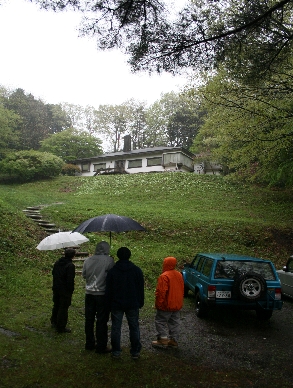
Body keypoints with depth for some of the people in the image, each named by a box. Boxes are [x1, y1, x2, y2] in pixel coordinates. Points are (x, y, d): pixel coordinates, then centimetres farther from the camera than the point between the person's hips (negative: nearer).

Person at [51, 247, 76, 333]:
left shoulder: (57, 263, 4)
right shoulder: (70, 265, -21)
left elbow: (53, 273, 15)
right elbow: (70, 279, -22)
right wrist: (71, 289, -11)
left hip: (56, 288, 8)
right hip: (65, 290, -8)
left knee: (56, 305, 24)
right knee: (63, 308, 3)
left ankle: (54, 322, 40)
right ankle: (61, 327, 12)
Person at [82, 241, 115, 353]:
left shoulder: (87, 260, 1)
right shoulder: (109, 260, -14)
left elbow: (84, 275, 11)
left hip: (89, 293, 5)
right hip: (102, 294, -4)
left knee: (89, 319, 16)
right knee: (102, 321, 5)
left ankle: (89, 343, 27)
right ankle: (101, 346, 13)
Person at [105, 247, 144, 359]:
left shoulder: (112, 271, -3)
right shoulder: (137, 270, -2)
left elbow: (108, 290, 2)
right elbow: (141, 288, 2)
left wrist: (109, 303, 10)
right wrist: (141, 302, 10)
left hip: (116, 304, 0)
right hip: (133, 304, 0)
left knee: (116, 328, 9)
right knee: (134, 327, 9)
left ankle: (116, 351, 14)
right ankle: (135, 352, 14)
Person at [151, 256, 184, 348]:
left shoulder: (164, 276, -20)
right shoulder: (179, 275, 7)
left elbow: (161, 292, -22)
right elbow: (182, 290, 15)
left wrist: (158, 304, -13)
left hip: (166, 305, -8)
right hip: (177, 305, 8)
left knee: (160, 321, 5)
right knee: (174, 323, 14)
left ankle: (163, 340, 5)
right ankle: (174, 340, 20)